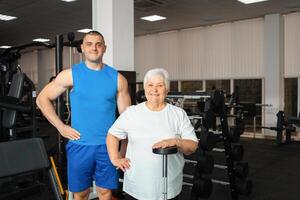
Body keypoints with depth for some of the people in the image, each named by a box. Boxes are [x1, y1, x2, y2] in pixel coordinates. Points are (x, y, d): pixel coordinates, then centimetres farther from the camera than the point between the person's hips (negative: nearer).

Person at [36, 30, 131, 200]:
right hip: (80, 145, 0)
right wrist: (61, 127, -4)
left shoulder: (117, 78, 0)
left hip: (108, 145, 1)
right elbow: (42, 99, 4)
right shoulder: (71, 74, -2)